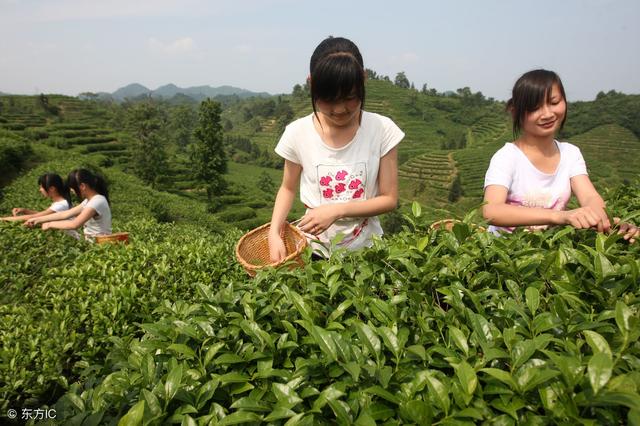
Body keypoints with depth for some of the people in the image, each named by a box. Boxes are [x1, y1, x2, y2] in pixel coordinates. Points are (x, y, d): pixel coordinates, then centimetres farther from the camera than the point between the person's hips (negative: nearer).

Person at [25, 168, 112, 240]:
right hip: (91, 242, 8)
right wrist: (38, 220, 9)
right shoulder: (89, 200, 9)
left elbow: (75, 224, -26)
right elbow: (66, 214, 11)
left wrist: (50, 224, -13)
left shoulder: (97, 201, -21)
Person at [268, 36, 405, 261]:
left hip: (365, 247, 0)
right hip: (314, 248, 1)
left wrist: (336, 210, -18)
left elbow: (389, 199, -5)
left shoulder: (382, 130, -9)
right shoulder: (298, 133, -6)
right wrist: (274, 232, -7)